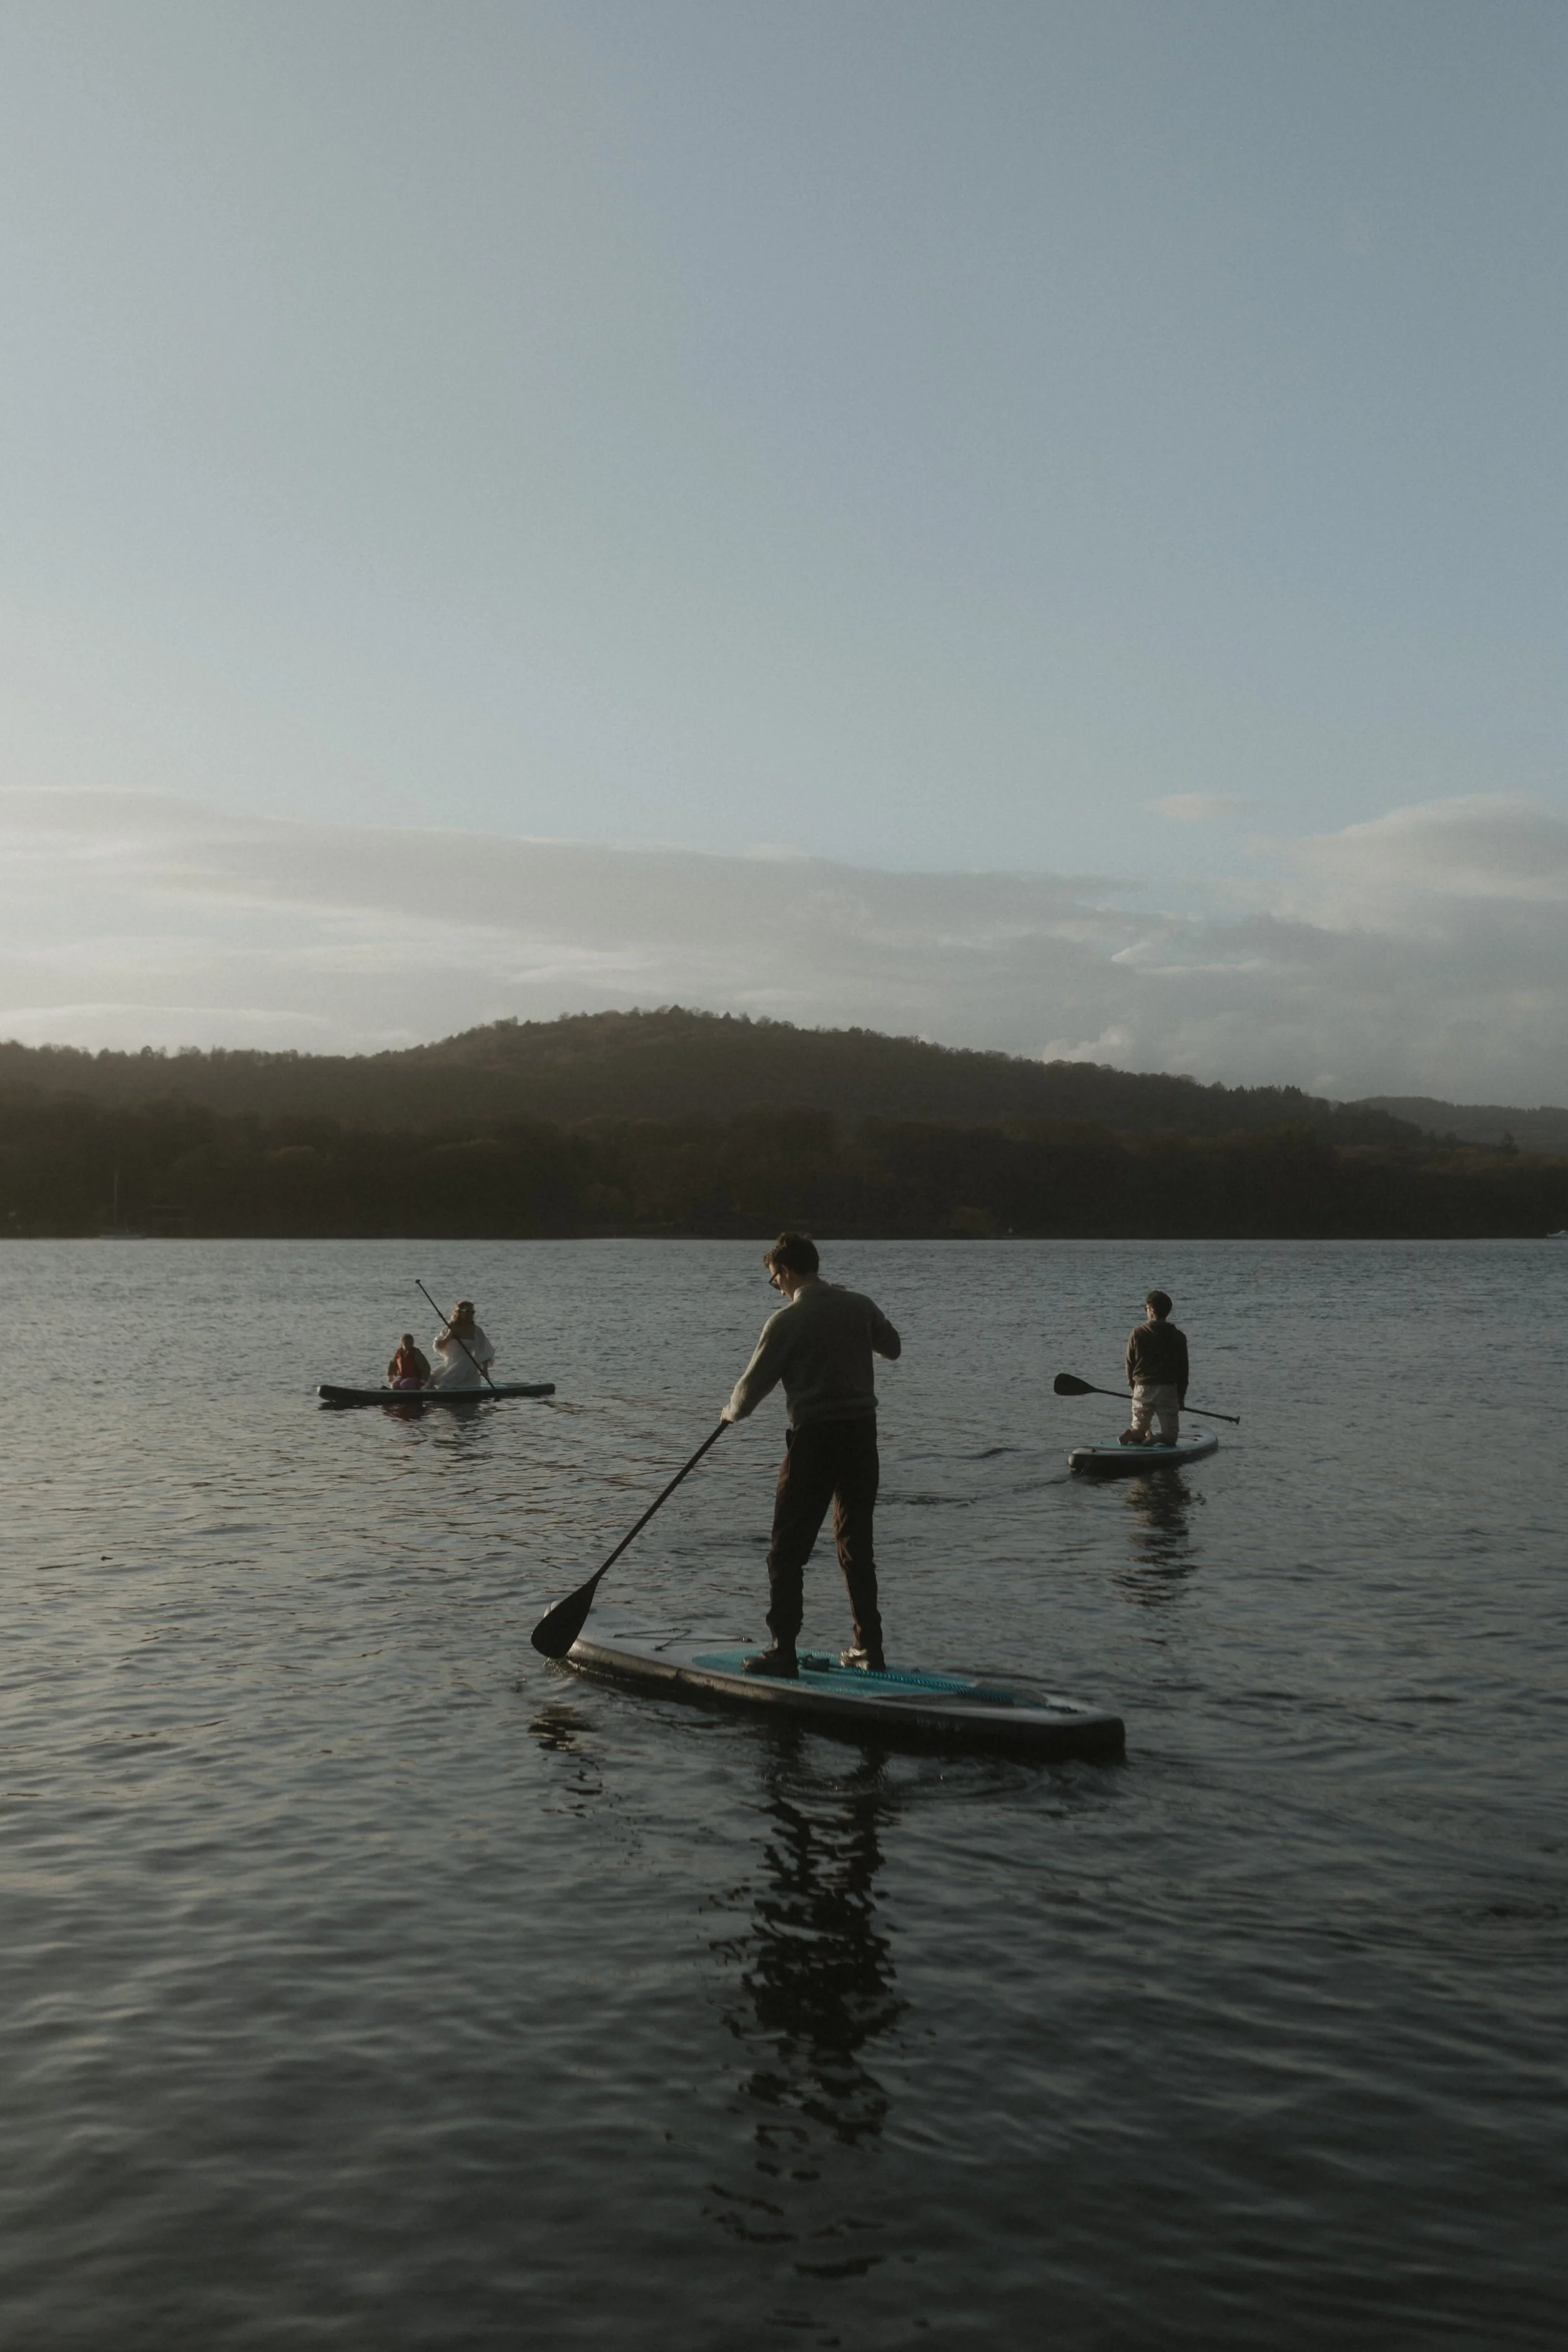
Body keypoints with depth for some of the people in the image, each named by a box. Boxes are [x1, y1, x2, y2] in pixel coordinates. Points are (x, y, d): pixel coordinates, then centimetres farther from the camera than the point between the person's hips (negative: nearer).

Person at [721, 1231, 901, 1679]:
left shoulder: (787, 1321, -11)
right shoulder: (860, 1307, 4)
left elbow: (753, 1386, -6)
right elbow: (893, 1349, 22)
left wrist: (732, 1411, 14)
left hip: (814, 1439, -5)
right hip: (862, 1435, 5)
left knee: (788, 1551, 3)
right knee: (857, 1547, 16)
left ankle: (783, 1652, 0)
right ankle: (869, 1649, 17)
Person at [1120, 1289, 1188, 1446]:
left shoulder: (1137, 1334, -2)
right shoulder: (1178, 1337, 0)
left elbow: (1130, 1365, 2)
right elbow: (1183, 1370, 4)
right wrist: (1181, 1397, 13)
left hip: (1142, 1389, 1)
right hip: (1168, 1390, -1)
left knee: (1138, 1431, 12)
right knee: (1171, 1435, 7)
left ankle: (1132, 1435, -23)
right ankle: (1157, 1439, -27)